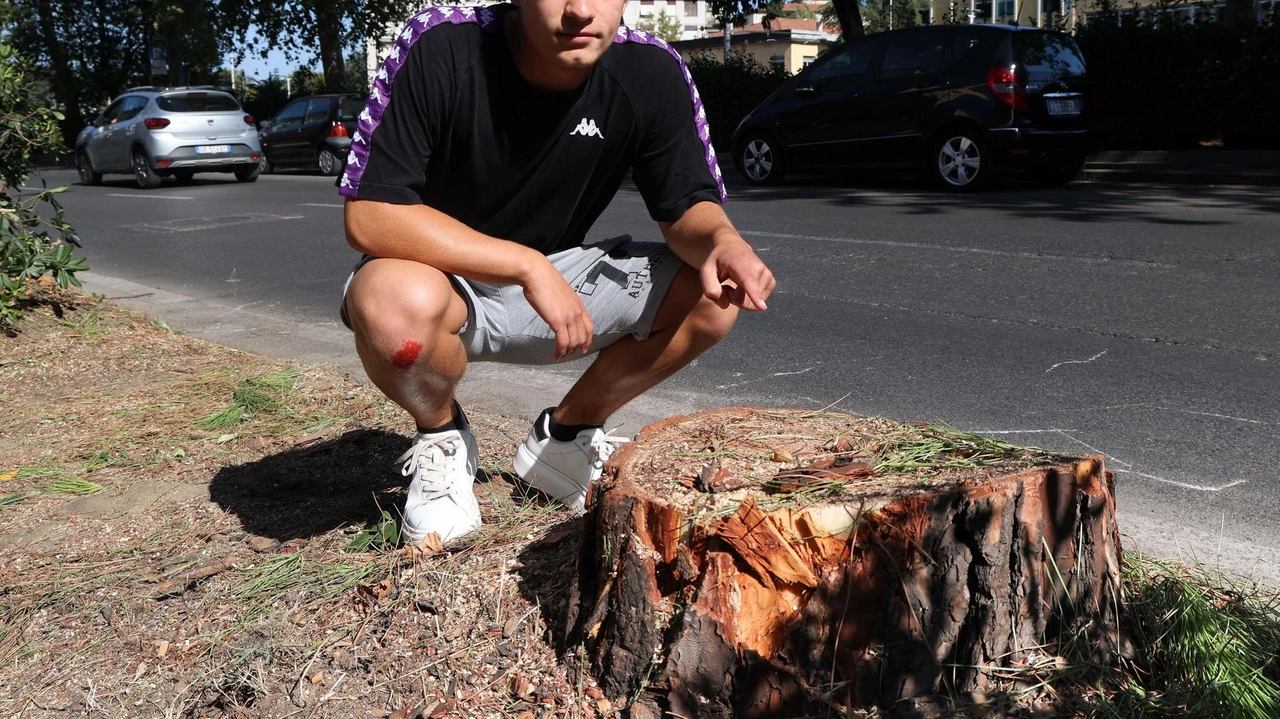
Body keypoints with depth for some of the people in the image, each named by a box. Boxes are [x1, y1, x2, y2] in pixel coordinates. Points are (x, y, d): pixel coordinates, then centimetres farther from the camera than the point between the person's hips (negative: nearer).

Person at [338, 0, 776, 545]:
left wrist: (720, 240, -30)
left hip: (556, 278, 4)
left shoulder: (652, 73, -13)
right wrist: (529, 266, -33)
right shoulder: (440, 48, -24)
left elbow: (686, 205, -5)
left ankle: (565, 436, 8)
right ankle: (441, 436, -2)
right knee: (396, 302, -38)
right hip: (438, 275, -4)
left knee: (716, 293, -13)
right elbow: (368, 215, -28)